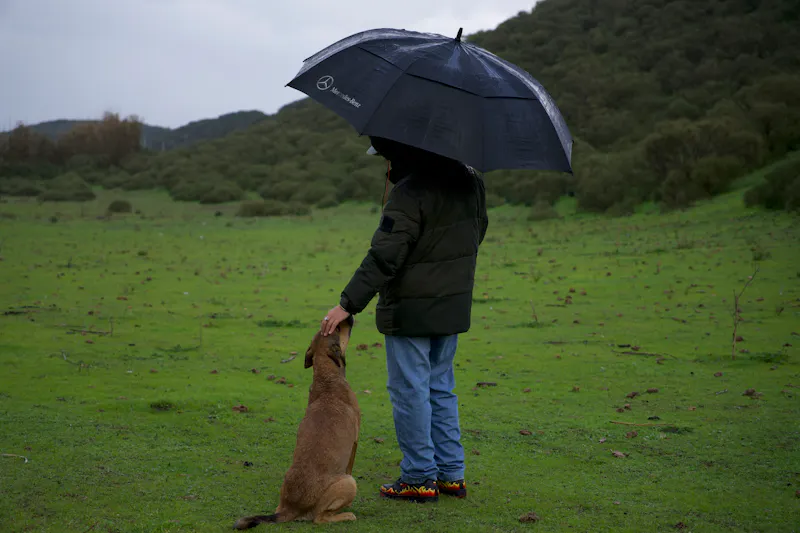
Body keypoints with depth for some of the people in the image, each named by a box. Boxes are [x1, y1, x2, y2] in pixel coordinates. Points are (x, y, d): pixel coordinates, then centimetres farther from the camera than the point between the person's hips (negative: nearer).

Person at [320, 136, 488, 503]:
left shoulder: (410, 191, -21)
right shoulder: (470, 180, 6)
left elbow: (384, 257, -23)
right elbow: (478, 231, 18)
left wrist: (348, 304, -19)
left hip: (411, 311, -8)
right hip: (454, 306, 9)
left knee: (409, 390, 2)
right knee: (441, 387, 17)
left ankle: (420, 478, 9)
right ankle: (451, 474, 22)